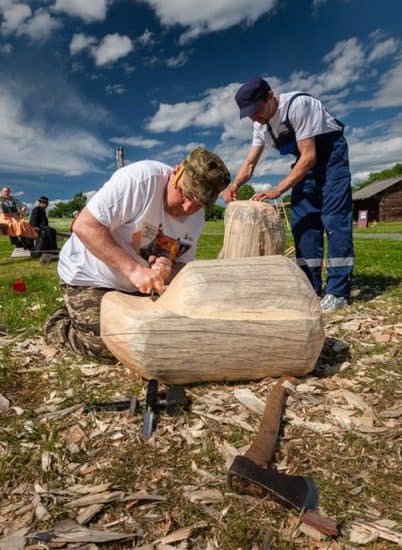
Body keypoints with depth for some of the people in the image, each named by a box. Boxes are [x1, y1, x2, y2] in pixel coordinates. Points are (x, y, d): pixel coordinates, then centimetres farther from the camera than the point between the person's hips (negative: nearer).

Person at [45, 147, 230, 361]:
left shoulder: (196, 219, -6)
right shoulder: (141, 178, -28)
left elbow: (182, 266, -2)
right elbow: (84, 225, -30)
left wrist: (167, 271, -27)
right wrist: (133, 269, -37)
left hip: (134, 287, 7)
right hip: (89, 277, -6)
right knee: (110, 349, -15)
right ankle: (59, 326, 16)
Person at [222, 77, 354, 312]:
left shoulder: (297, 105, -27)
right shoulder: (260, 125, -3)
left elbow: (309, 157, -29)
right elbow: (250, 163, -3)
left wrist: (278, 190, -34)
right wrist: (235, 185, -24)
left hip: (330, 152, -7)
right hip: (306, 160, 7)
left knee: (333, 217, -15)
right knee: (303, 219, -2)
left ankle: (338, 291, -13)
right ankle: (310, 288, 3)